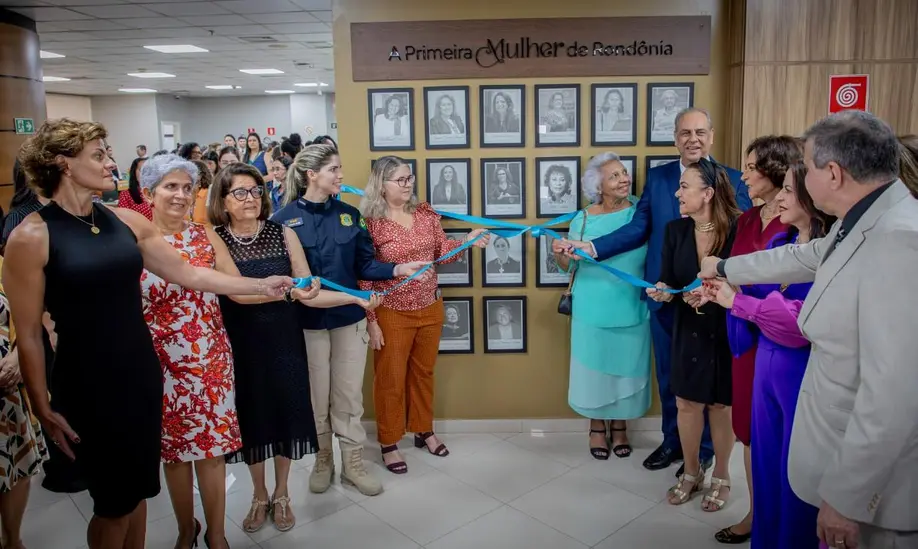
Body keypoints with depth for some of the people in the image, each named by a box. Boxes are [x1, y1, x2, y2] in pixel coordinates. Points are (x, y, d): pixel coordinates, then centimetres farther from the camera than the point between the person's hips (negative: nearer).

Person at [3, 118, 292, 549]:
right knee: (113, 501, 9)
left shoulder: (126, 221, 3)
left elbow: (187, 273, 7)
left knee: (139, 489, 17)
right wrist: (43, 409, -7)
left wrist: (260, 285, 5)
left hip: (142, 375, 5)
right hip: (87, 387, -5)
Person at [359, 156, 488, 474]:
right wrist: (370, 320, -13)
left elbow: (442, 252, 5)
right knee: (390, 378, 8)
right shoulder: (371, 223, -14)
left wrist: (466, 242, -14)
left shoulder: (425, 213, 3)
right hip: (392, 314, -5)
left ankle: (424, 431, 37)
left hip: (430, 308, 5)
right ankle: (389, 443, 24)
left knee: (423, 372, 19)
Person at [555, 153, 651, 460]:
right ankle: (596, 428, 29)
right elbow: (571, 265, 1)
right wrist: (559, 253, -19)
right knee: (595, 367, 10)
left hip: (632, 310, 1)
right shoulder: (583, 220, -4)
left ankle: (620, 426, 33)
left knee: (626, 368, 12)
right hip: (593, 311, 0)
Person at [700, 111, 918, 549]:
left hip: (874, 482, -9)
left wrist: (845, 497, -22)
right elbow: (800, 258, 24)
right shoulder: (862, 223, 4)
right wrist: (724, 268, 38)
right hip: (848, 449, 9)